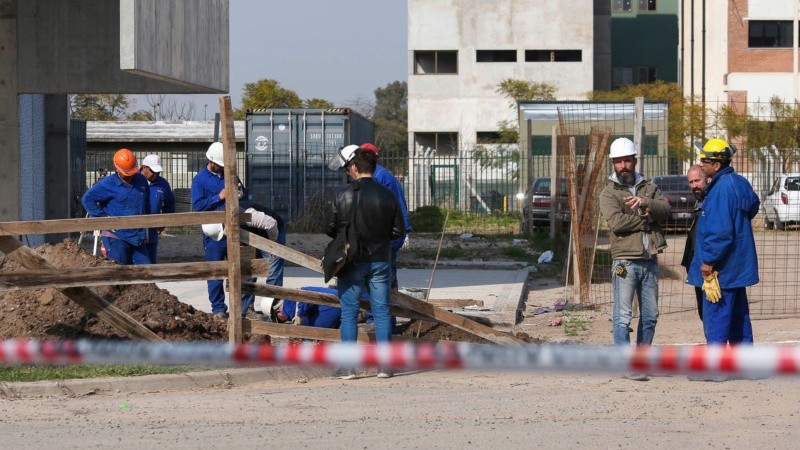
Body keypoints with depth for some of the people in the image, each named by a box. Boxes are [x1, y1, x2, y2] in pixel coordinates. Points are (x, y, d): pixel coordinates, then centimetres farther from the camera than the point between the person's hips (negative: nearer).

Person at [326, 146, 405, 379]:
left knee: (349, 313, 4)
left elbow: (331, 229, -7)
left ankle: (348, 366, 1)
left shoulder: (342, 194, -10)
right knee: (382, 311, 7)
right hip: (380, 261, 2)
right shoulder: (387, 195, -3)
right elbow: (399, 231, 0)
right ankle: (384, 365, 5)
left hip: (351, 262, -2)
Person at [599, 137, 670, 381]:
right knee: (623, 316, -6)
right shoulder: (608, 193, 1)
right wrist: (645, 220, -8)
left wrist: (646, 203, -23)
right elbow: (616, 221, -16)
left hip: (650, 260, 5)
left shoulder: (649, 188, 14)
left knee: (650, 316, 9)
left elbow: (665, 210, -5)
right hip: (625, 262, -5)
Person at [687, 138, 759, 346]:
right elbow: (753, 205, 27)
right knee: (739, 319, 15)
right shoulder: (740, 182, 9)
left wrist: (708, 260, -19)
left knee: (715, 320, -6)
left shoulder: (721, 189, -20)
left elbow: (720, 230, -24)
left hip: (721, 267, -10)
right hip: (739, 265, 10)